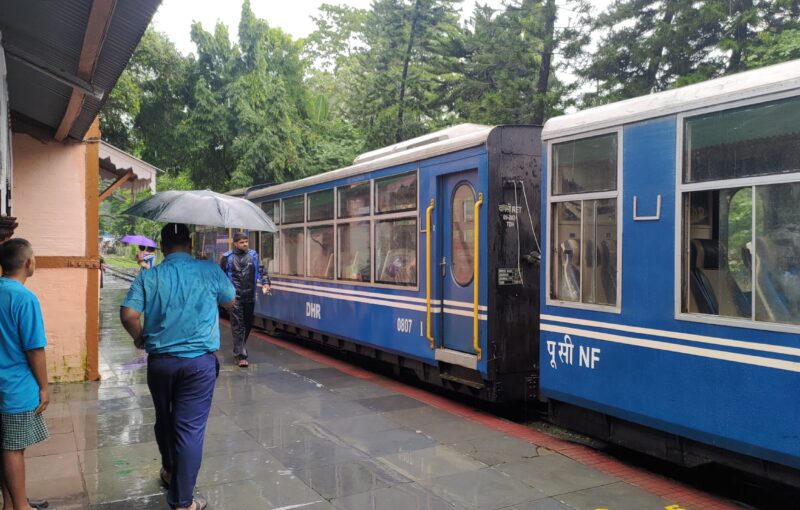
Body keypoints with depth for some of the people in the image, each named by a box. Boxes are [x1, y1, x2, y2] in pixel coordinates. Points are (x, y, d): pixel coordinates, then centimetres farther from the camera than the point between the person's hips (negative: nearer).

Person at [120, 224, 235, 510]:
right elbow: (230, 301, 11)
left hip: (160, 360, 2)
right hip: (199, 361, -2)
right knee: (190, 428, 1)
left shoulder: (149, 276, -3)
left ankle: (170, 472, 45)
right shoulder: (209, 271, -4)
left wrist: (140, 337, 8)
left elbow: (128, 315, -11)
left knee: (165, 420, 23)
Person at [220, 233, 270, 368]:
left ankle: (239, 349, 36)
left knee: (248, 325, 14)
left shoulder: (253, 255, 6)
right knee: (238, 326, -5)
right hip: (235, 297, -4)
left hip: (250, 296, 4)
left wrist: (265, 283, -11)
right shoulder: (227, 257, -1)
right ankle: (241, 355, -2)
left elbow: (261, 271, 5)